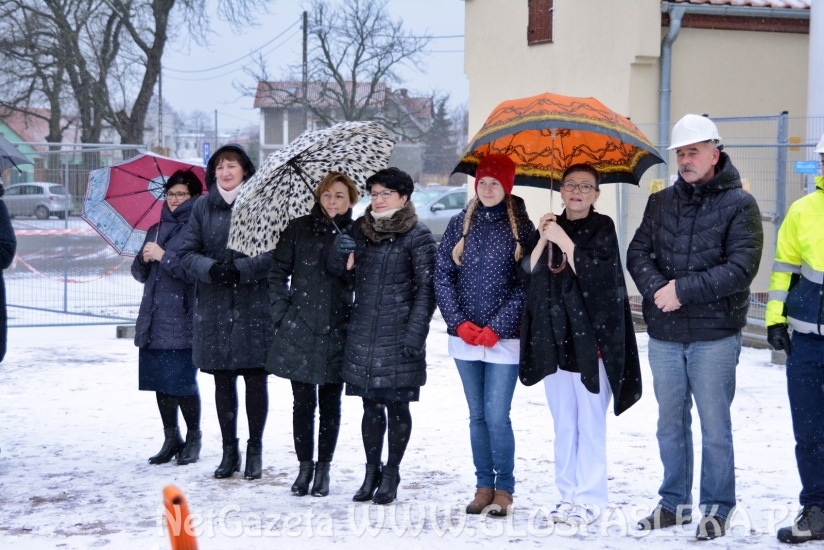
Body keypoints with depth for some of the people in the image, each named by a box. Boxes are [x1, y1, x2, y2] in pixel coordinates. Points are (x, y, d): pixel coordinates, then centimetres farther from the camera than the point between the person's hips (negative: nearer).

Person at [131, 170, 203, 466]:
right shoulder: (155, 230, 17)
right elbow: (141, 274, 19)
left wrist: (164, 256, -15)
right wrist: (144, 259, -2)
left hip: (183, 322, -6)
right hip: (154, 322, 7)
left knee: (182, 383, -4)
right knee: (160, 382, 8)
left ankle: (193, 439, 11)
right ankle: (171, 439, 18)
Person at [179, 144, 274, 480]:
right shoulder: (203, 207, 8)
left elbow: (276, 253, -8)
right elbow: (188, 252, 5)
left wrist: (240, 269, -19)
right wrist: (211, 269, -14)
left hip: (254, 306, -3)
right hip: (214, 307, 3)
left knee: (255, 379, 2)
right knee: (222, 380, 9)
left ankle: (255, 450, 14)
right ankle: (229, 450, 20)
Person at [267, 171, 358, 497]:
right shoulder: (298, 230, 4)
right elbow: (277, 274, 5)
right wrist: (282, 315, -1)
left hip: (337, 334, 0)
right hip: (299, 332, 0)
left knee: (330, 403, 7)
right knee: (303, 401, 3)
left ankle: (324, 468, 16)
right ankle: (305, 465, 15)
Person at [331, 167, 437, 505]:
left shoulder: (417, 236, -4)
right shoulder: (360, 230, 11)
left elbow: (426, 288, -6)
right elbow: (342, 273, 15)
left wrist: (415, 334, -13)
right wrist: (340, 255, -8)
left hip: (398, 335, -4)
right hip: (363, 334, 4)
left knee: (396, 405, 3)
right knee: (371, 405, 9)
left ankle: (391, 474, 15)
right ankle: (371, 472, 19)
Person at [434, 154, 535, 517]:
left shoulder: (521, 228, 0)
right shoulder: (460, 224, 8)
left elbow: (525, 286, -4)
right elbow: (442, 275, 4)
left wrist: (495, 328, -12)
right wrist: (459, 323, -7)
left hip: (504, 338, -3)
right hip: (464, 337, 3)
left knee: (497, 416, -7)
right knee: (477, 416, 9)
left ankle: (504, 488, 4)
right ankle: (483, 485, 15)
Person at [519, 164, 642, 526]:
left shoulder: (602, 228, -1)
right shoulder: (551, 226, 13)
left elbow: (594, 274, -13)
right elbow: (528, 274, 4)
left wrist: (564, 241, -14)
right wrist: (543, 241, -8)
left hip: (589, 337, -5)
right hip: (554, 337, 5)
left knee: (590, 422, -6)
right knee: (562, 423, 9)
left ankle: (591, 498, -1)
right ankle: (568, 494, 16)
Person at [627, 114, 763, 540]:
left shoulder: (739, 204, -4)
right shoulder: (660, 203, 10)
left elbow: (741, 267, -14)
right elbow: (638, 253, 5)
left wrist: (683, 289, -17)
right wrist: (657, 289, -14)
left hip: (714, 334, -4)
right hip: (664, 333, 5)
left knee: (714, 426, 1)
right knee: (670, 423, 13)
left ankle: (717, 508, 12)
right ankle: (674, 502, 24)